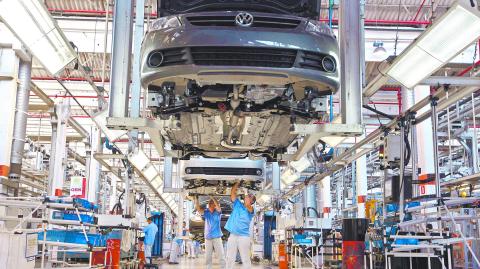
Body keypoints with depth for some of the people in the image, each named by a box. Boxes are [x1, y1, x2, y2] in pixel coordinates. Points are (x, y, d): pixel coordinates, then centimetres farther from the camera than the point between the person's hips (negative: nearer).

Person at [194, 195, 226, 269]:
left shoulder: (218, 212, 0)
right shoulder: (205, 212, 6)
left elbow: (218, 206, -21)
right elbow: (198, 208, -10)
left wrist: (212, 197, -25)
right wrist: (196, 198, -20)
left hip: (217, 237, -3)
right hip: (208, 238, 3)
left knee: (221, 255, -5)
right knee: (208, 256, 8)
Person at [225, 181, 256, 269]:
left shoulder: (251, 209, 1)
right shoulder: (237, 204, 14)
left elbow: (247, 206, -22)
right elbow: (232, 193, 8)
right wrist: (238, 183, 5)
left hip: (244, 236, -3)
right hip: (232, 235, 3)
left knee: (245, 259, 0)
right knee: (230, 258, 7)